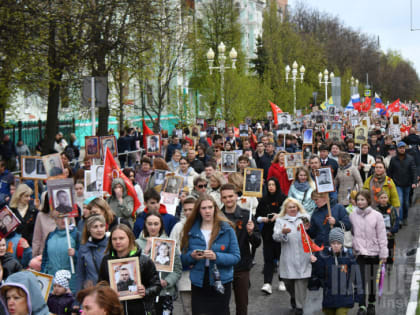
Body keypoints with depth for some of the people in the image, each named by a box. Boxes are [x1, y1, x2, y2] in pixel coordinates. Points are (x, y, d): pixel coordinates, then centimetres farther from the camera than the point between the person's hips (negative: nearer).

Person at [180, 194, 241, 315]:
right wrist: (192, 256, -13)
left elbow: (236, 257, -5)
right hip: (198, 283, 1)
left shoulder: (227, 229, -1)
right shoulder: (191, 231, 5)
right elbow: (183, 259, 9)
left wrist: (216, 256, -20)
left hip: (220, 283, -1)